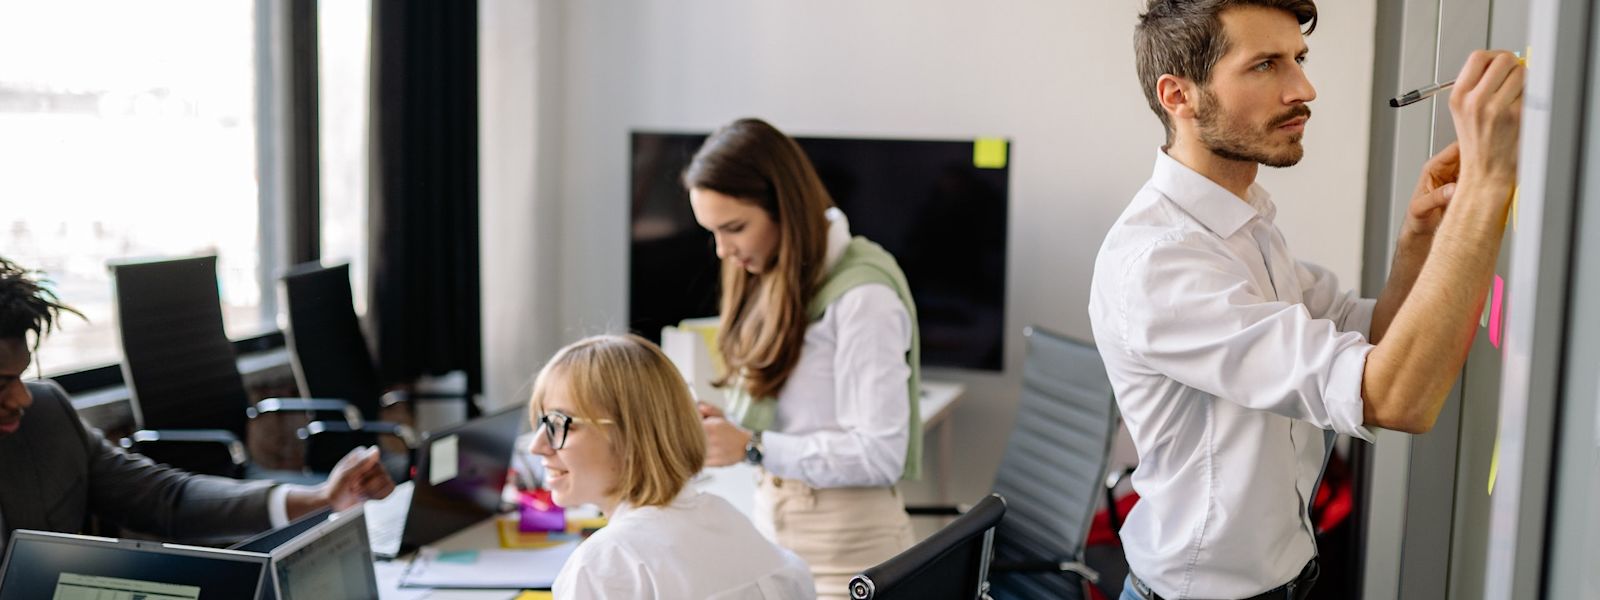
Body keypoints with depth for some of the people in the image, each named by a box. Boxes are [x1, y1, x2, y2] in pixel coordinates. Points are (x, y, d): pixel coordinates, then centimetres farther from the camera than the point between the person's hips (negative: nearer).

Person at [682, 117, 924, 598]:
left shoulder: (863, 296, -17)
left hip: (843, 544, -7)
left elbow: (881, 453, -20)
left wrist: (751, 447, -22)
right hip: (774, 521, 7)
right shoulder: (777, 281, 7)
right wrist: (725, 425, -3)